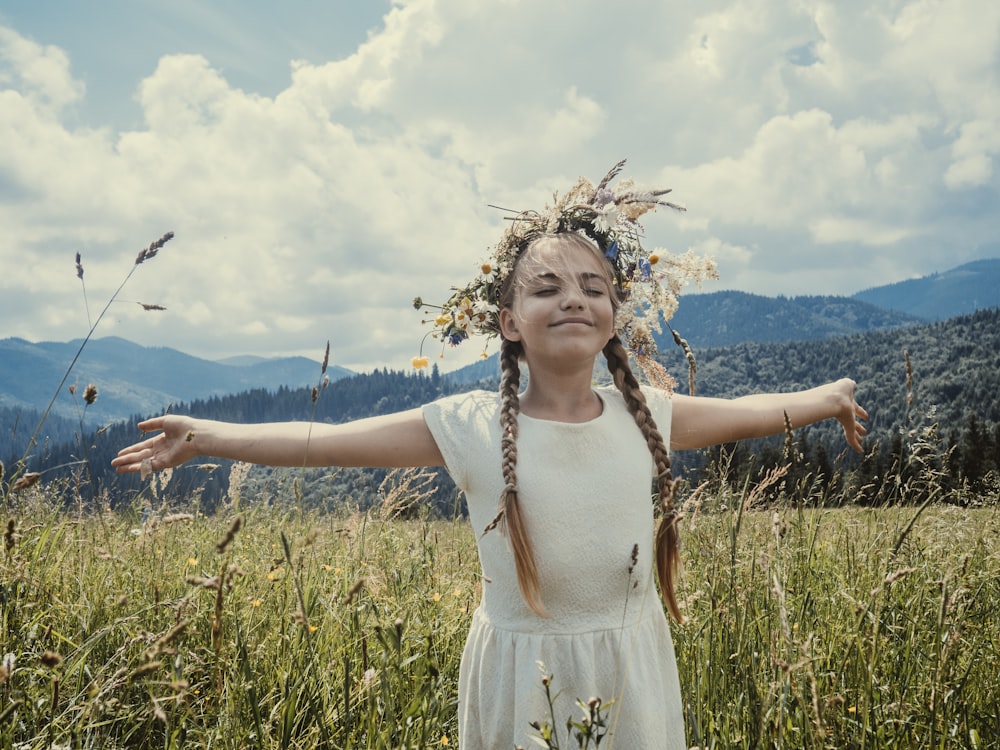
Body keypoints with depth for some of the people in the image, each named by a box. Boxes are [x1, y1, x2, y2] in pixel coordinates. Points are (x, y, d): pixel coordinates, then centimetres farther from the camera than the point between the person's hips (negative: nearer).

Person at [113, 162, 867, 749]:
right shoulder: (472, 428, -12)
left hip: (632, 679, 3)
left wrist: (827, 398, 23)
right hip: (523, 682, -2)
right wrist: (206, 436, -16)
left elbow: (744, 413, 14)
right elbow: (325, 442, -12)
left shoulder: (645, 416, -3)